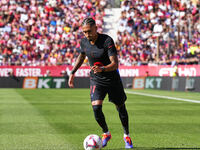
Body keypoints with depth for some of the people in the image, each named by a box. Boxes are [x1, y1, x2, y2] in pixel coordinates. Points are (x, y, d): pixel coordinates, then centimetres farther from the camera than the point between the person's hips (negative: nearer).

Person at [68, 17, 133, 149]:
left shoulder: (107, 41, -23)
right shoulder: (84, 41, -7)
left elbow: (115, 64, -28)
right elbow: (82, 56, 17)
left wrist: (102, 69, -46)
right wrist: (73, 72, 15)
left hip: (112, 78, -3)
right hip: (96, 80, 3)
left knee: (121, 108, 9)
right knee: (96, 108, -14)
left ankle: (127, 136, 32)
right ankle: (106, 134, 13)